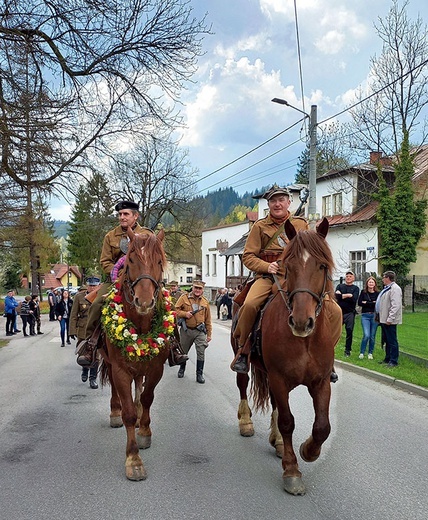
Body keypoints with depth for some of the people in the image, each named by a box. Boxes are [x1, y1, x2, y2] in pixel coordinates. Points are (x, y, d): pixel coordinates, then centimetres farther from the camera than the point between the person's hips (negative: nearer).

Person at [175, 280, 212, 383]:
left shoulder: (205, 302, 4)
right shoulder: (184, 298, -3)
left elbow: (208, 319, 7)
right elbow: (176, 310, -5)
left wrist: (209, 334, 6)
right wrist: (185, 313, -21)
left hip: (200, 331, 0)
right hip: (186, 330, 0)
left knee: (201, 352, -7)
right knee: (183, 351, 16)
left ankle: (199, 374, 5)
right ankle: (182, 368, 41)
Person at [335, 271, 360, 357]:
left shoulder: (355, 288, 8)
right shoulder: (340, 286, 12)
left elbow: (354, 299, -10)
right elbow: (337, 296, -7)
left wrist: (342, 296, -8)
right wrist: (348, 295, -12)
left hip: (350, 313, -1)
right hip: (339, 312, 1)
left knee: (349, 332, 1)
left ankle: (348, 350, 11)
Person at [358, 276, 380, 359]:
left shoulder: (377, 293, 1)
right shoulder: (363, 292, 4)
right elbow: (359, 303, -5)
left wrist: (366, 303, -6)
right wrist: (372, 303, -7)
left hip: (374, 316, 1)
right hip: (365, 316, -1)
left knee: (372, 336, 5)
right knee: (366, 335, -12)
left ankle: (370, 353, 21)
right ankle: (362, 352, 3)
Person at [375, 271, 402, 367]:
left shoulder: (395, 289, -16)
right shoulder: (387, 288, 16)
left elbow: (395, 306, -23)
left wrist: (390, 319, -24)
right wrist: (381, 317, 19)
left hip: (389, 321, -10)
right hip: (384, 319, 10)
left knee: (392, 341, -3)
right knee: (387, 340, 17)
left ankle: (393, 361, 2)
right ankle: (387, 359, 25)